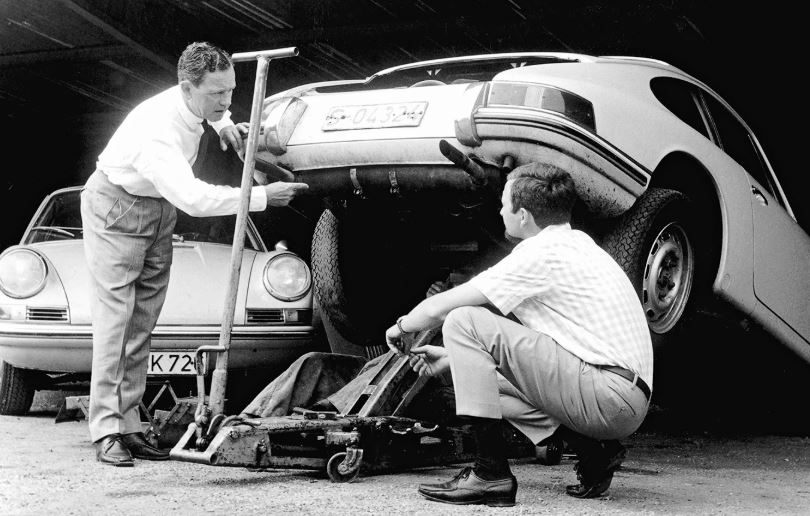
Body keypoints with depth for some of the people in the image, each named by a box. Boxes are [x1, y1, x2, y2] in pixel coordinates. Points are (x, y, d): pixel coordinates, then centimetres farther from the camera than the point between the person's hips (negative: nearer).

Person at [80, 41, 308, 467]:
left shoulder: (193, 101, -10)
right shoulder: (155, 129, -35)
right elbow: (193, 198, -45)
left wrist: (223, 124, -1)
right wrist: (261, 196, -42)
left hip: (160, 208, 8)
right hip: (116, 206, -8)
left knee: (143, 323, 4)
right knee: (115, 316, -12)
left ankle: (129, 428, 6)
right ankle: (107, 433, -11)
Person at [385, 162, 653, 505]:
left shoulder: (543, 253, -10)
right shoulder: (576, 244, 19)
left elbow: (440, 308, -6)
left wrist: (402, 327, 15)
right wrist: (453, 356, 29)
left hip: (611, 397, -10)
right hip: (629, 400, 10)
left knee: (463, 321, -11)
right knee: (484, 375, 25)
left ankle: (491, 475, -12)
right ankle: (593, 451, 12)